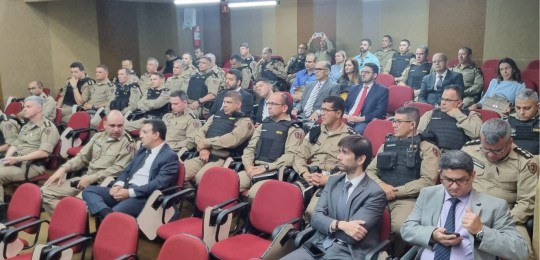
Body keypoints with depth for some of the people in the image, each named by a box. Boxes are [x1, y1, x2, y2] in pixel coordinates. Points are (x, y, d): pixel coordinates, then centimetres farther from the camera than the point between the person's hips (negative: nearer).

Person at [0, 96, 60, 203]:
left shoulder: (48, 127, -7)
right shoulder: (26, 126, 21)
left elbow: (44, 152, -18)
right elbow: (15, 144, 21)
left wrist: (18, 159, -18)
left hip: (32, 165, -8)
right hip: (15, 161, 8)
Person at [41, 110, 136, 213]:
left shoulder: (128, 143, -6)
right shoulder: (98, 136, 14)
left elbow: (118, 169, -14)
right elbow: (82, 157, 18)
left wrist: (91, 178, -17)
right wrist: (63, 169, 2)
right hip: (85, 179, 7)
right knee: (46, 191, -2)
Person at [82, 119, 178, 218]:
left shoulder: (170, 157, -5)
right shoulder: (142, 150, 22)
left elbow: (159, 183, -16)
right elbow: (126, 170, 23)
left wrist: (130, 192, -18)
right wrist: (118, 184, -1)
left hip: (144, 197, -9)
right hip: (125, 189, 9)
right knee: (88, 190, -13)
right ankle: (107, 214, -36)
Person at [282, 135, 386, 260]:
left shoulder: (375, 193, -9)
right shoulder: (333, 181, 11)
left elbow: (352, 236, -15)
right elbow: (316, 218, 1)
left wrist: (329, 224, 0)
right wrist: (339, 225, -18)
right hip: (319, 246, 6)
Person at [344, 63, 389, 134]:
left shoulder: (382, 90, 6)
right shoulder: (353, 88, 22)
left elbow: (380, 111, -5)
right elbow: (345, 106, 19)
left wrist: (361, 118, -16)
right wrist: (345, 115, -5)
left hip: (365, 123, -4)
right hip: (347, 120, 4)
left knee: (359, 129, -37)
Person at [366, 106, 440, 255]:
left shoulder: (427, 148, 7)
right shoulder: (387, 144, 22)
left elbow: (427, 181, -5)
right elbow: (370, 170, 17)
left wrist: (396, 191, -8)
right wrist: (381, 186, -4)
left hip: (406, 198, -3)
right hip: (380, 195, 3)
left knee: (401, 226, -34)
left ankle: (395, 254, -3)